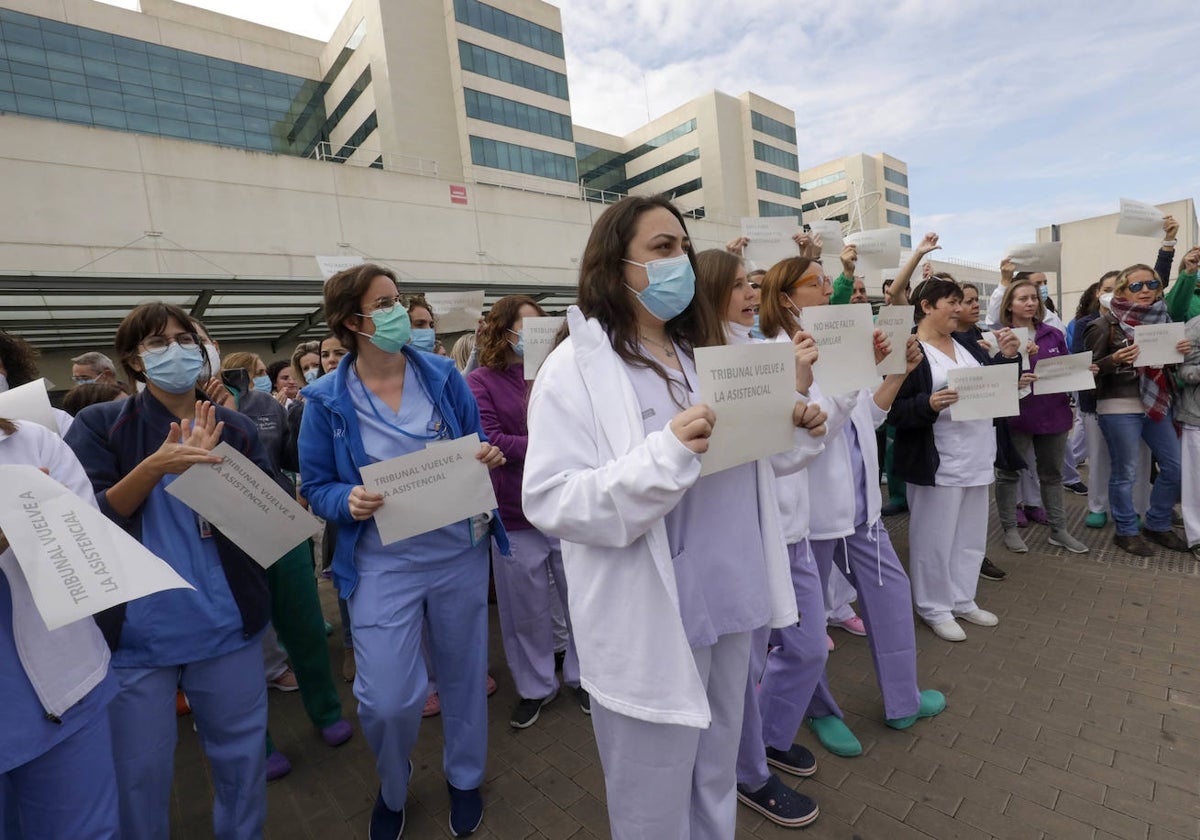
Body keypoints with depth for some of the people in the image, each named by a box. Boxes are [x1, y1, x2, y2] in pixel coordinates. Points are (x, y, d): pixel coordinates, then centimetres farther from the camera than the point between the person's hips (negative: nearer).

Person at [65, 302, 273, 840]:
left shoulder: (237, 430, 3)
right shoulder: (98, 426, -2)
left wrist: (206, 467, -17)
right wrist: (154, 466, -25)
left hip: (227, 628, 2)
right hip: (135, 634, -1)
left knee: (242, 758, 16)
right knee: (141, 773, 13)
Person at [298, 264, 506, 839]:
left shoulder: (443, 375, -2)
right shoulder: (327, 400, -6)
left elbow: (478, 448, 6)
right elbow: (316, 488, 0)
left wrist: (489, 458, -16)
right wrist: (349, 501, -21)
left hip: (462, 551, 2)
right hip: (384, 563, -1)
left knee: (464, 674, 17)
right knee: (386, 702, -1)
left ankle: (464, 777, 46)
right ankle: (393, 786, 37)